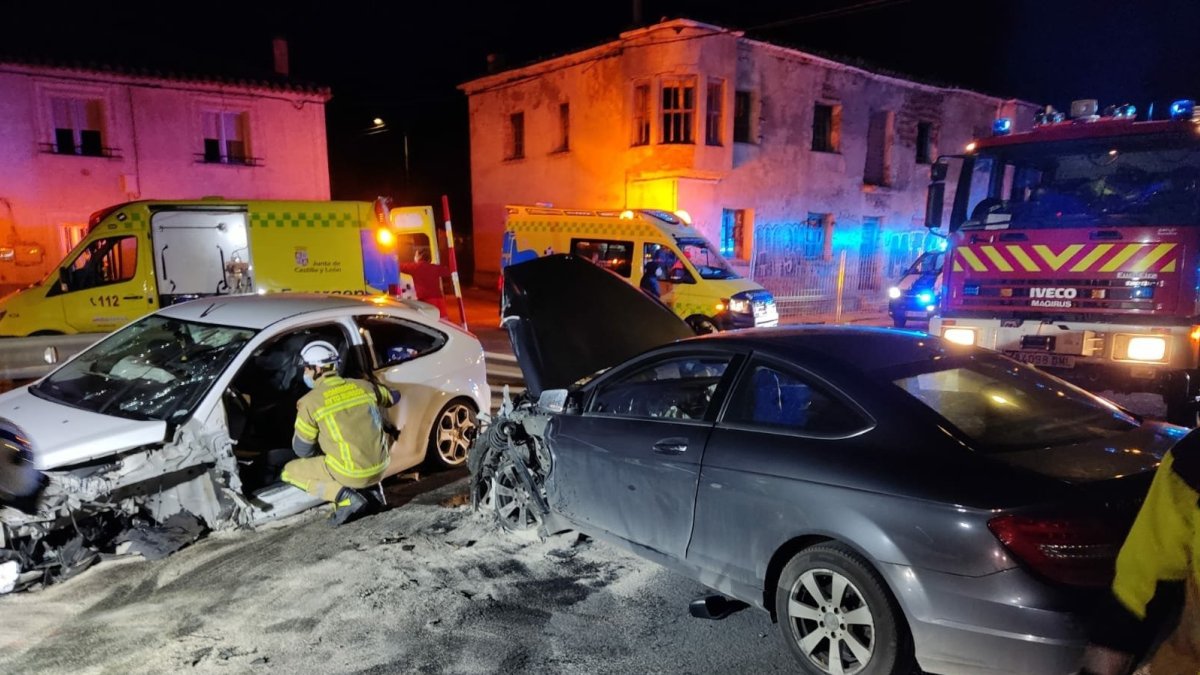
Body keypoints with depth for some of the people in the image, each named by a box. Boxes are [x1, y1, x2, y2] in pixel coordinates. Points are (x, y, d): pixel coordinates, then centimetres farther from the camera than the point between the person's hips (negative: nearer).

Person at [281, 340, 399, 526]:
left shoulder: (310, 402, -9)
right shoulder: (363, 386, 3)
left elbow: (302, 450, 1)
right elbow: (393, 397, 25)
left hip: (351, 473, -5)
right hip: (380, 468, 5)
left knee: (290, 471, 17)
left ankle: (344, 496, -4)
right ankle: (371, 486, 14)